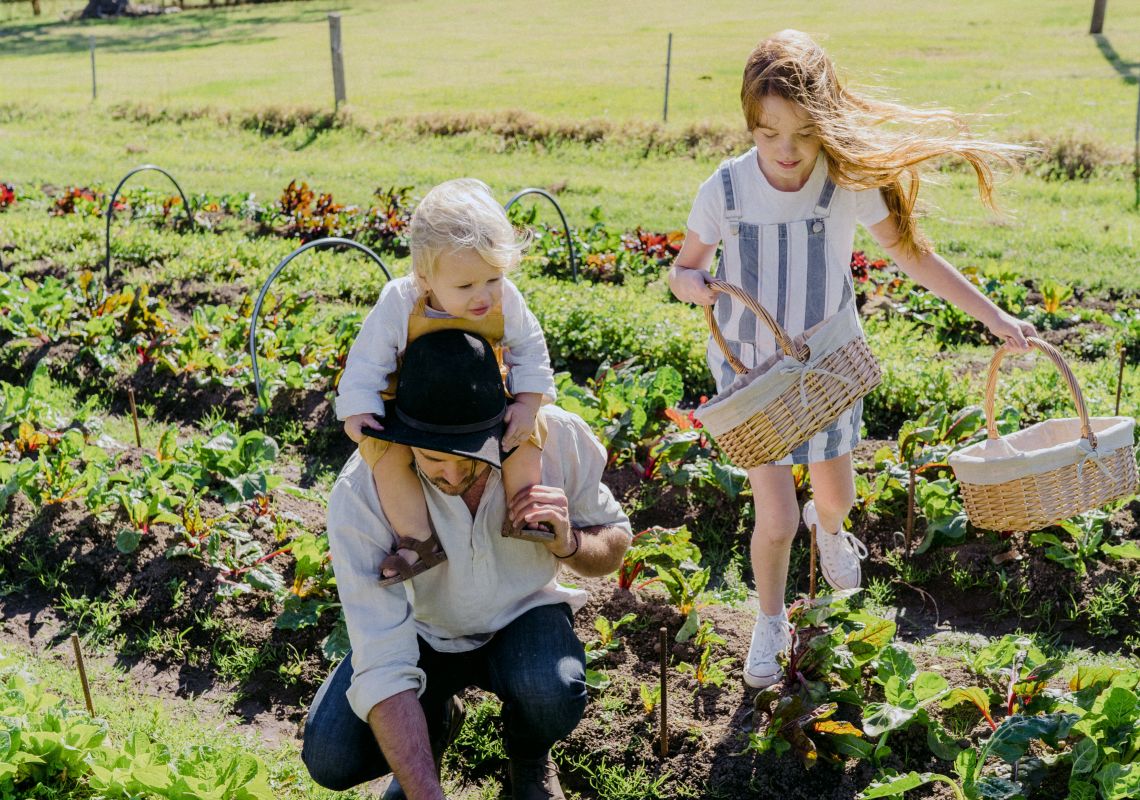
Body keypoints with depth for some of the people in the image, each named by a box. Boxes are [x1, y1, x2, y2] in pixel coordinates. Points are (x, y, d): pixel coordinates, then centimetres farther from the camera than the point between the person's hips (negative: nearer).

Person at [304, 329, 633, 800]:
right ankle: (435, 722, 13)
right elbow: (382, 666, -33)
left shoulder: (557, 438, -26)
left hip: (521, 618, 0)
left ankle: (529, 755, 6)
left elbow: (614, 544, -6)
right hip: (422, 632, 0)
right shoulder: (360, 495, -31)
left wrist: (568, 543, -31)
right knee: (330, 758, -22)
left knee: (553, 694, -34)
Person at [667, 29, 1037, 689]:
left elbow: (913, 253, -7)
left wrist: (993, 315, -7)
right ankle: (771, 621, 25)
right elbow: (683, 268, -3)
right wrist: (694, 285, -28)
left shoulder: (849, 182, -18)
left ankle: (828, 529, 59)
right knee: (777, 520, -6)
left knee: (836, 497, 18)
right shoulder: (725, 188, -18)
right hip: (750, 369, -1)